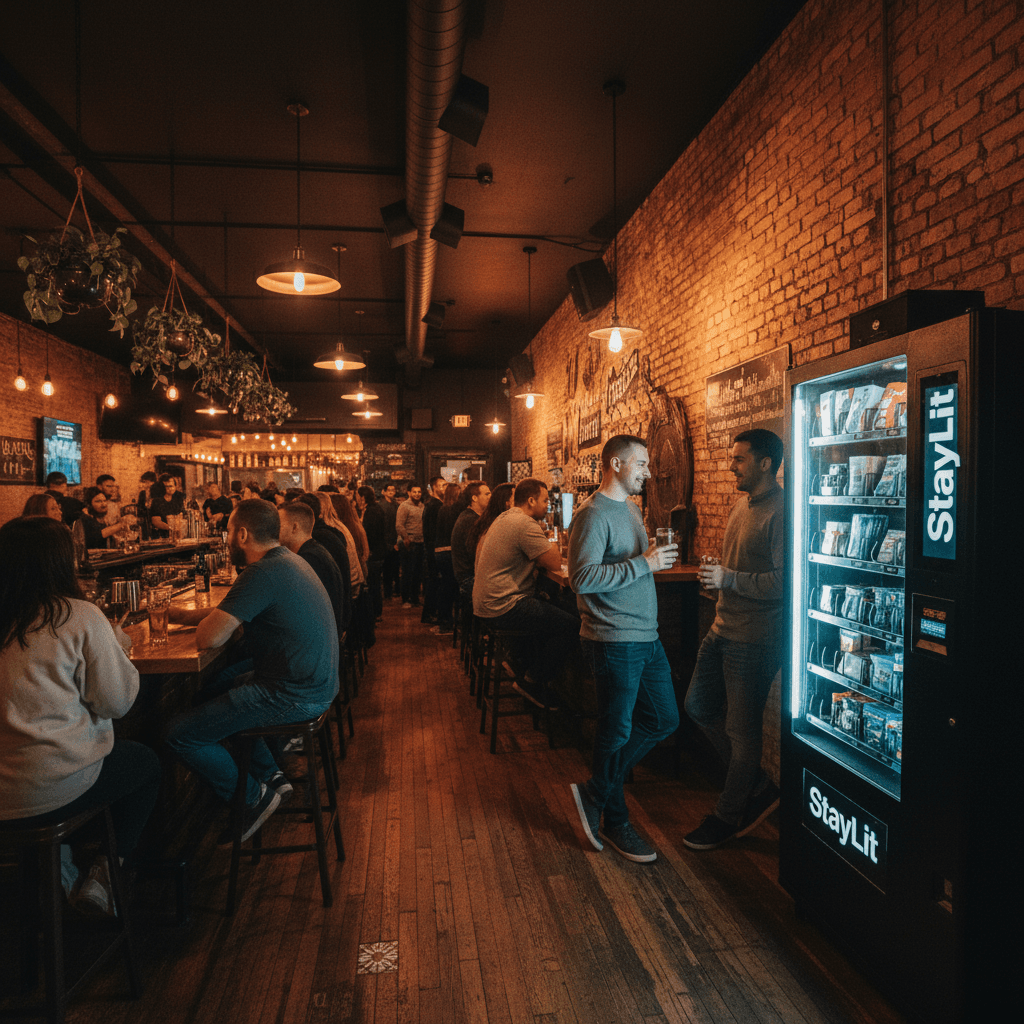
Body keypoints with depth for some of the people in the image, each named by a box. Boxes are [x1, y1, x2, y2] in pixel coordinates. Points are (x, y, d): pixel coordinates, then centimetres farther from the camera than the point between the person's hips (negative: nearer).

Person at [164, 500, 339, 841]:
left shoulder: (263, 573, -22)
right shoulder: (286, 560, 11)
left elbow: (208, 638, -21)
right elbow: (231, 613, 23)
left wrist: (204, 620, 1)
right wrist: (184, 614, 19)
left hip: (292, 696, -11)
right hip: (313, 682, 11)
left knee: (180, 733, -6)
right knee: (209, 691, 28)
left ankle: (253, 797, 11)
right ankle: (270, 774, 29)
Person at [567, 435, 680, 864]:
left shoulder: (631, 508, 15)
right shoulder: (593, 515, -15)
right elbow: (581, 578, -25)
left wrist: (657, 557, 7)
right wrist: (643, 563, -23)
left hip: (647, 636, 10)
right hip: (614, 641, -9)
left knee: (664, 720, 15)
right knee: (617, 731, 5)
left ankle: (595, 793, 26)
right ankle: (614, 822, 26)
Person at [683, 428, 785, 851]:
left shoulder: (780, 512, -18)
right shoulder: (743, 503, 12)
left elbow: (784, 582, -25)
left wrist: (729, 580, -22)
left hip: (754, 640, -10)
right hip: (723, 629, 10)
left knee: (740, 729, 4)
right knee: (699, 707, 16)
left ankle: (728, 816, 23)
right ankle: (758, 785, 30)